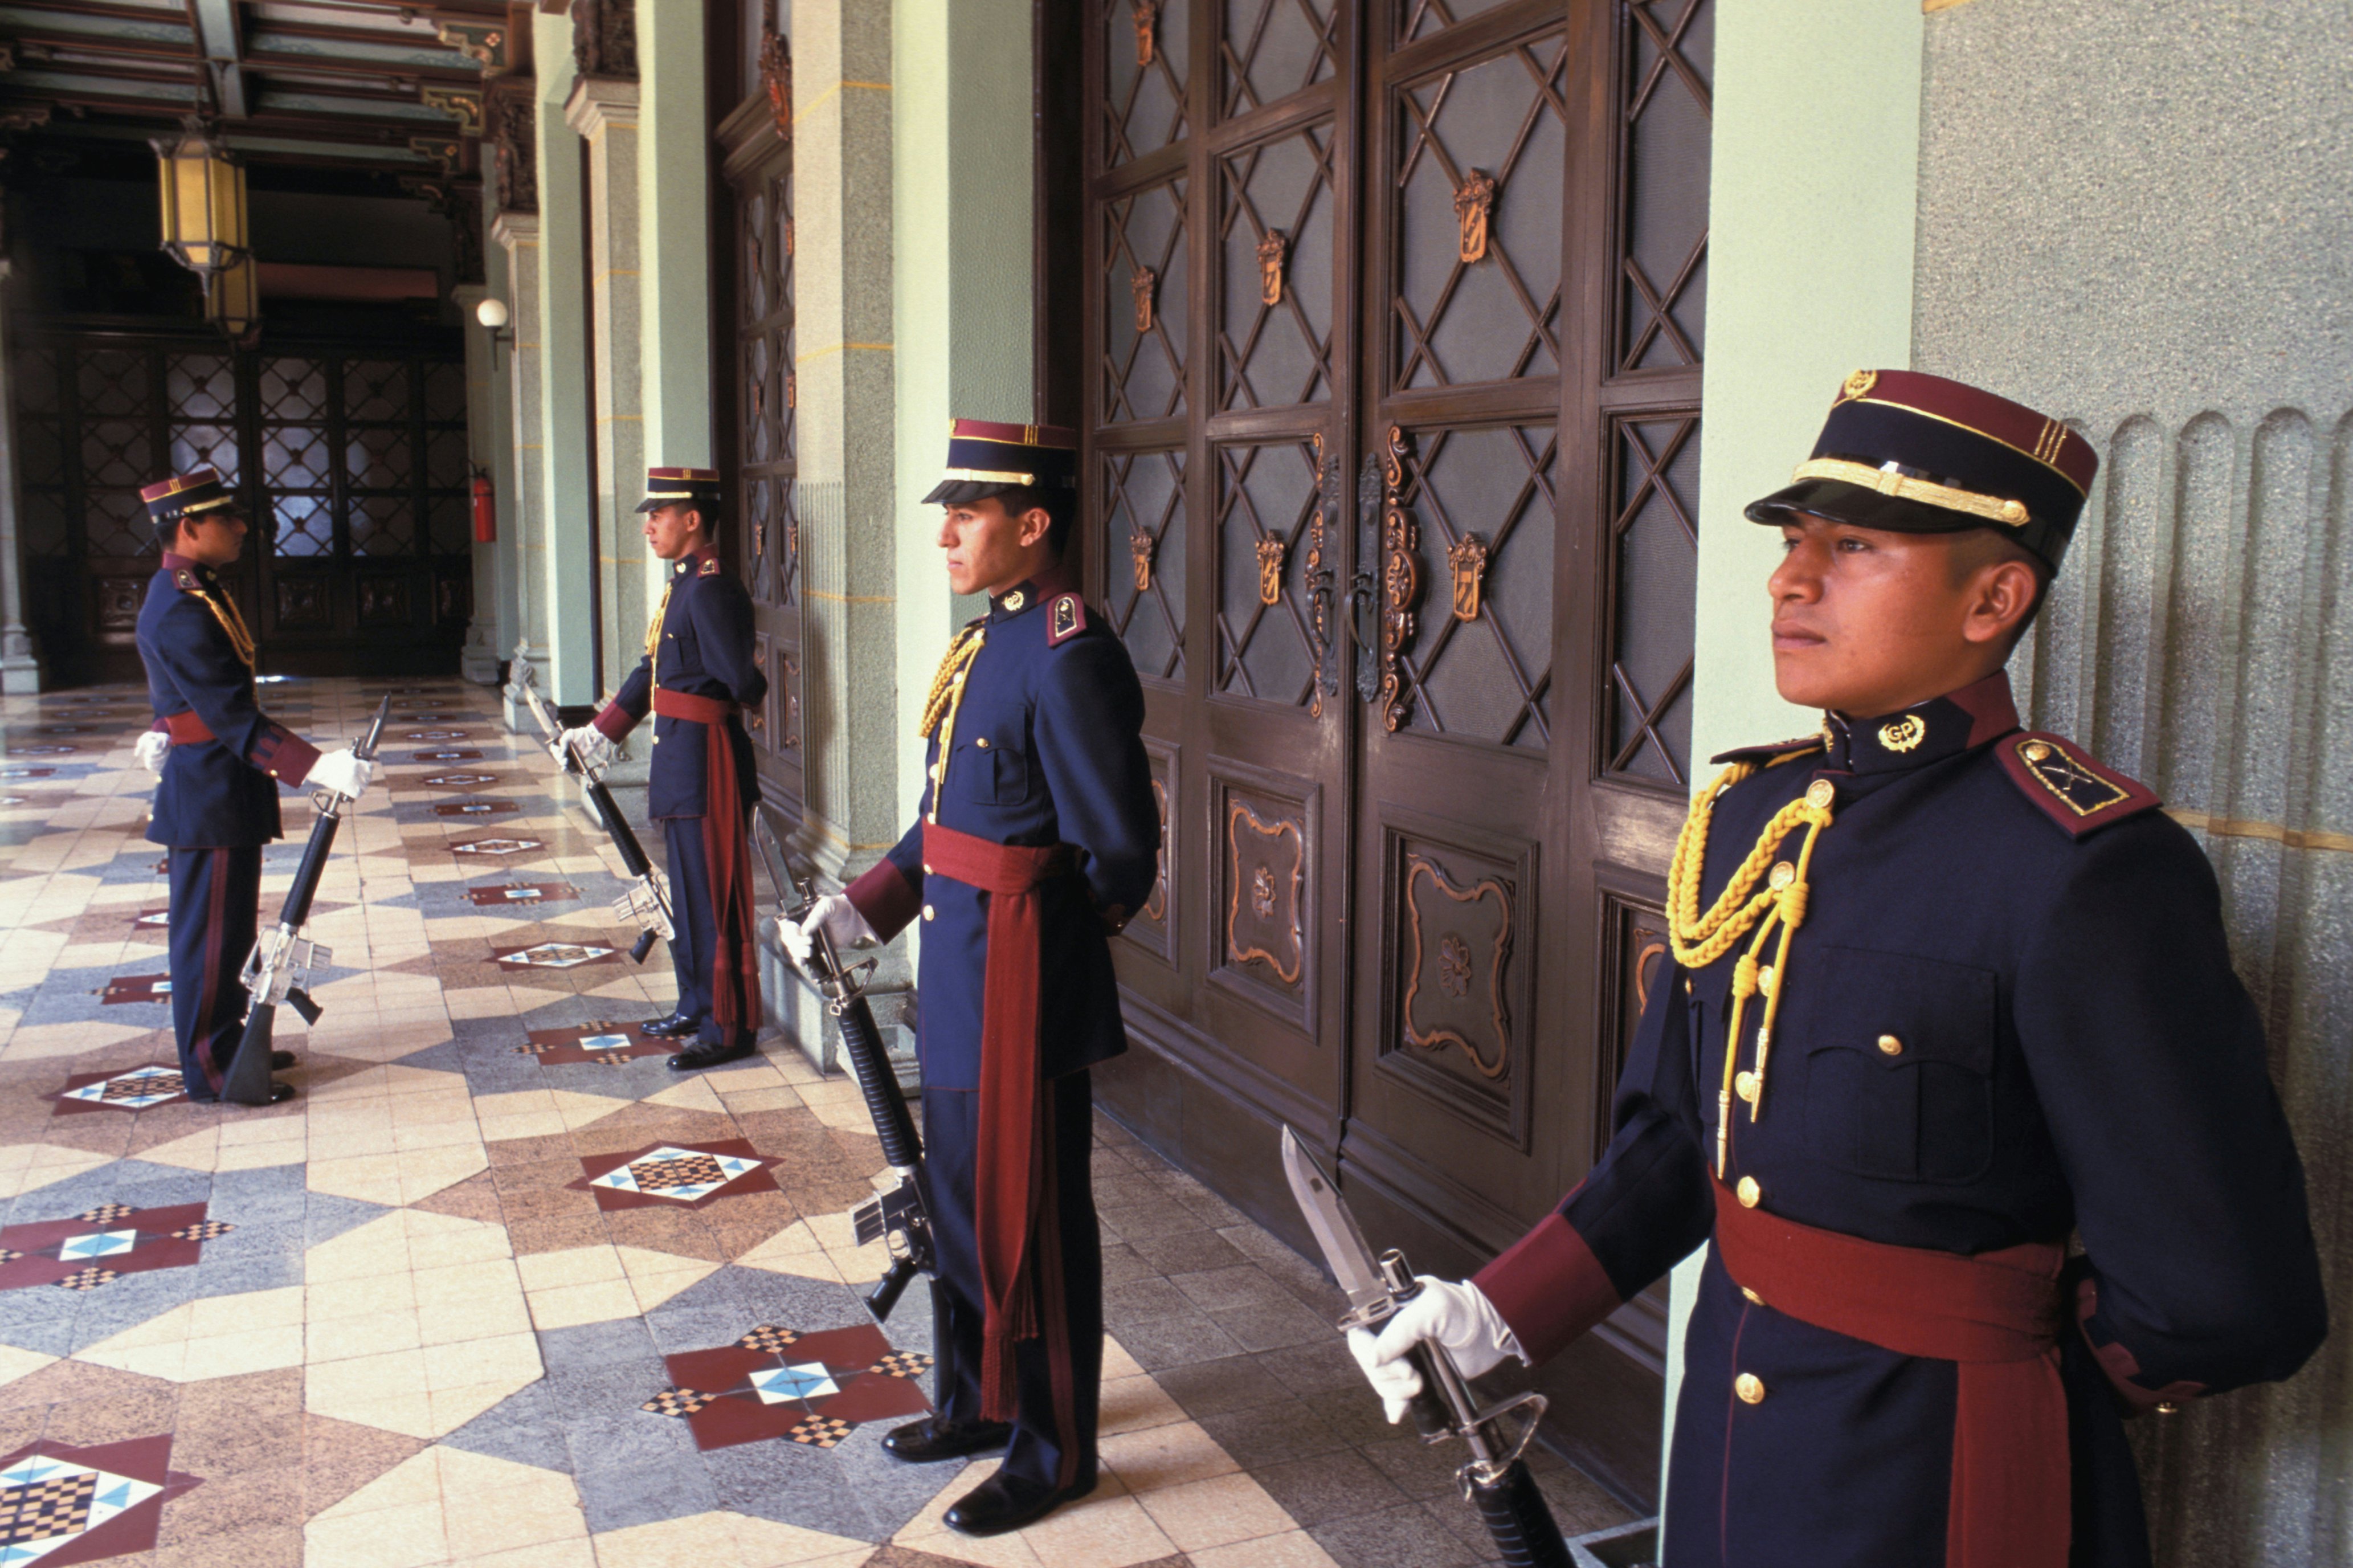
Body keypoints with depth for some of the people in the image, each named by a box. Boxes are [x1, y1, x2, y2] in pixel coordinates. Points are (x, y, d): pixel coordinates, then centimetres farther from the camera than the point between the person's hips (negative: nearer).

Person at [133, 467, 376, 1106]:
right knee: (210, 931, -1)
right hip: (212, 797, -10)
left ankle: (225, 1043, 29)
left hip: (218, 788, 10)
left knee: (230, 927, 18)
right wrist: (320, 768, -34)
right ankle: (209, 1070, 9)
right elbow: (234, 719, -29)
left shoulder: (194, 589, 10)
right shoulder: (181, 612, -23)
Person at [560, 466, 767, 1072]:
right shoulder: (683, 584, 12)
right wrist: (603, 729, 21)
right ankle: (696, 1008, 31)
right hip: (680, 758, 10)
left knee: (715, 897, -2)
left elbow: (743, 684, -23)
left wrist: (753, 693, -1)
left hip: (708, 760, -10)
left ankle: (730, 1028, 8)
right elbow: (654, 668, 20)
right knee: (687, 892, 18)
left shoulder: (711, 591, -19)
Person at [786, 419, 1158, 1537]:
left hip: (1022, 984, -9)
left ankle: (1055, 1452, 23)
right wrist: (863, 904, 7)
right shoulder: (989, 640, 10)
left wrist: (1028, 932, -4)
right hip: (961, 979, 10)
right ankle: (978, 1403, 40)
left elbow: (1119, 856, -18)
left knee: (1029, 1220, 5)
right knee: (960, 1196, 21)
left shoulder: (1069, 660, -20)